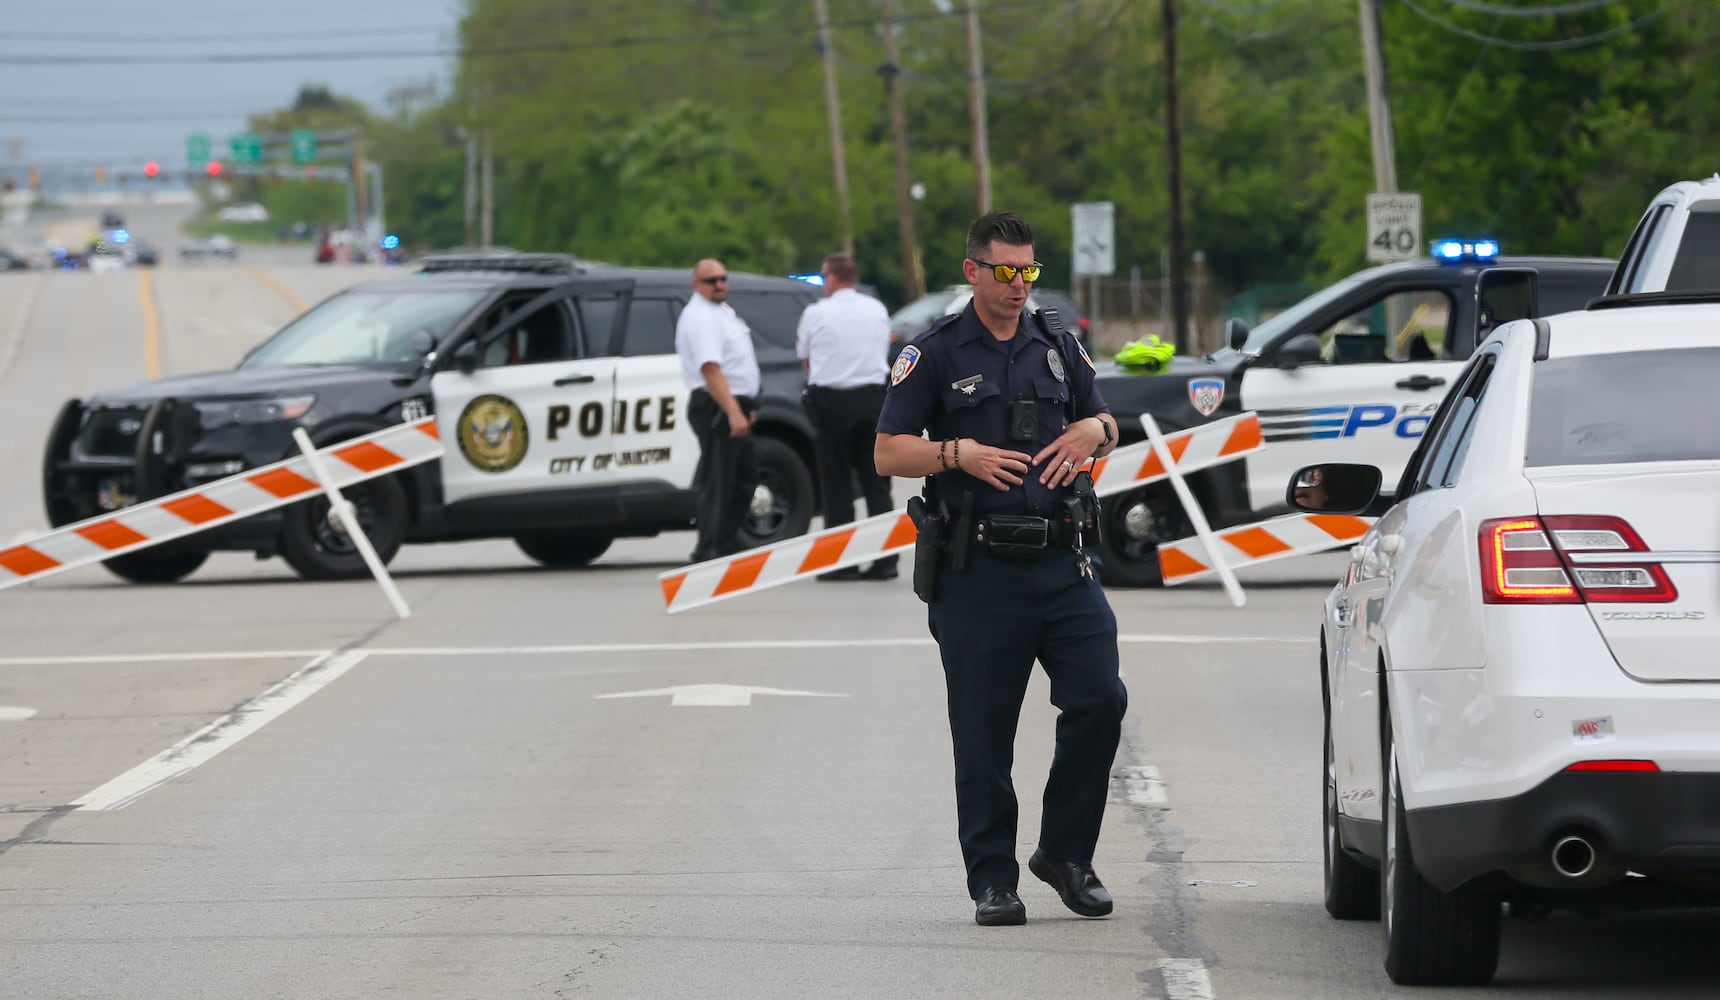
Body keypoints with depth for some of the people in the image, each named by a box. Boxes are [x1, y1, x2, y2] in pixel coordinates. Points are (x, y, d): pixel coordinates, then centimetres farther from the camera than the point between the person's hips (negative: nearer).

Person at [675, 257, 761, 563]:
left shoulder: (721, 311, 16)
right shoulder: (700, 318, -17)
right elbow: (711, 369, -26)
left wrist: (745, 408, 25)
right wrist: (733, 413, -33)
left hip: (735, 405, 11)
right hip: (717, 408, -11)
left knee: (744, 477, 17)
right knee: (718, 484, -10)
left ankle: (728, 546, 24)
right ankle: (710, 554, -9)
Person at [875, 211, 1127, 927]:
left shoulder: (1057, 348, 15)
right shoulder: (935, 354, 2)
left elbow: (1104, 426, 26)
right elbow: (888, 454, -1)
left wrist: (1093, 430, 2)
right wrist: (959, 453, -16)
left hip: (1060, 563, 4)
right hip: (978, 572, -4)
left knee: (1100, 699, -6)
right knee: (984, 732, 0)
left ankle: (1066, 853, 10)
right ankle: (992, 880, 9)